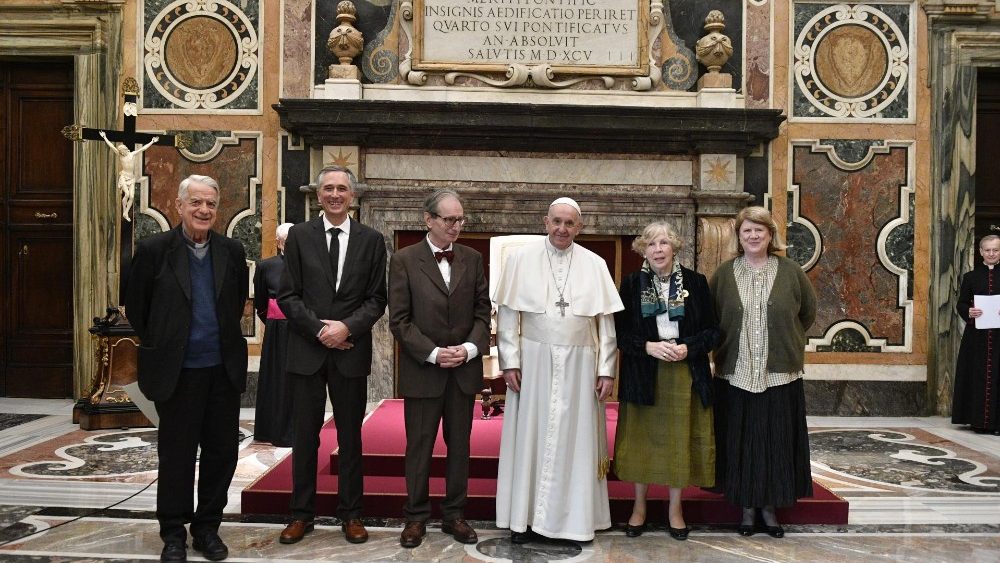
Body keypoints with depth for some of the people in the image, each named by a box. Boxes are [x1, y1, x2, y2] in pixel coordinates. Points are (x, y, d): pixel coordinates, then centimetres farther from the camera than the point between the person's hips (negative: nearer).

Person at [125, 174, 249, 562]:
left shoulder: (232, 251, 3)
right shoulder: (154, 250, -6)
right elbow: (136, 306, 2)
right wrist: (157, 346, 7)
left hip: (224, 369, 3)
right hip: (177, 371, -3)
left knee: (222, 453, 10)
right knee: (176, 455, 8)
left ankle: (207, 527, 26)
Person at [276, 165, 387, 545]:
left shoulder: (371, 239, 4)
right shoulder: (299, 235, 3)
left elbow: (377, 298, 2)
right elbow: (287, 295, 0)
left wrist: (347, 327, -13)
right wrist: (319, 329, -11)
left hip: (351, 351, 0)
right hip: (307, 350, 0)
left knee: (350, 436, 9)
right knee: (305, 436, 8)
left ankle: (350, 514, 21)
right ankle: (302, 514, 20)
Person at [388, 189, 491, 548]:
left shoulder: (472, 259, 6)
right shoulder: (404, 260, -4)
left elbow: (482, 311, 6)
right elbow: (399, 319, -7)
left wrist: (470, 348, -10)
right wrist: (433, 353, -14)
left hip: (465, 368, 3)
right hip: (422, 370, -3)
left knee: (459, 445, 10)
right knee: (419, 446, 6)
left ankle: (454, 515, 23)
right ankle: (416, 517, 20)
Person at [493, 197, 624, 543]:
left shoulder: (595, 264, 3)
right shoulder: (521, 258, -1)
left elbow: (606, 321, 3)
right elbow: (507, 314, -1)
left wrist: (606, 370, -1)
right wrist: (510, 361, -6)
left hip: (579, 365, 1)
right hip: (533, 362, -1)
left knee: (575, 440, 8)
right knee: (530, 437, 6)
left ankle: (574, 517, 20)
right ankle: (524, 517, 17)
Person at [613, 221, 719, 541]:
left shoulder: (695, 282, 1)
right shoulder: (631, 284, 0)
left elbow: (712, 330, 3)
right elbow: (620, 332, 0)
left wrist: (689, 348, -14)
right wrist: (648, 346, -16)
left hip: (685, 375, 0)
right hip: (643, 374, 0)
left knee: (679, 439, 7)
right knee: (642, 439, 7)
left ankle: (675, 509, 24)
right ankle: (639, 506, 24)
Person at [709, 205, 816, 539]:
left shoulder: (790, 272, 2)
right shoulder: (724, 274, 2)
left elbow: (808, 312, 15)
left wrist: (788, 342, 13)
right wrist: (724, 350, 6)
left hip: (780, 376, 0)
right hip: (737, 376, 0)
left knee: (776, 443, 7)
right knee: (741, 443, 5)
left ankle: (770, 507, 22)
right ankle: (747, 508, 19)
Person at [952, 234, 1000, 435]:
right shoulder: (971, 277, 8)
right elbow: (961, 304, 6)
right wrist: (968, 312, -15)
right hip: (977, 337, 0)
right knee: (978, 378, 2)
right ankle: (978, 420, 8)